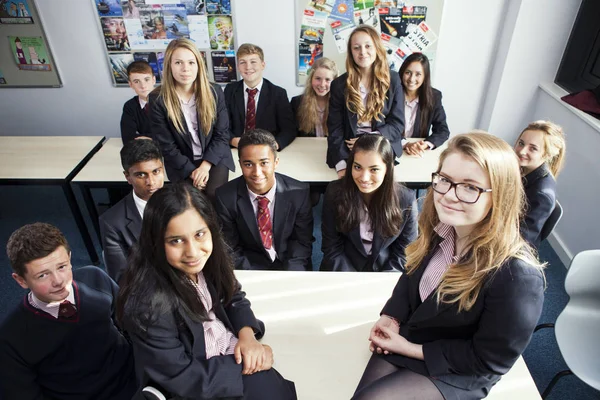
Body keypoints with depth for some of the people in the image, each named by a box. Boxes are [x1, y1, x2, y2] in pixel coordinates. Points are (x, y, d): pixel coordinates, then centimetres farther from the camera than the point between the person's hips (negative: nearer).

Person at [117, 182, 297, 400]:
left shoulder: (209, 258, -12)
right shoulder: (148, 304, -29)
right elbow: (183, 377, -21)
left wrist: (247, 335, -14)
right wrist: (246, 366, -15)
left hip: (234, 350, 5)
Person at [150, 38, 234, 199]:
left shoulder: (214, 92, -6)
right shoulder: (158, 100, -10)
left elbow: (222, 134, -4)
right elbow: (166, 146, -8)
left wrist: (205, 165, -15)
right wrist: (192, 171, -15)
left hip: (214, 157, 1)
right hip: (182, 164, 0)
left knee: (214, 194, -22)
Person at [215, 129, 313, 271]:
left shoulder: (299, 193, -13)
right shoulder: (226, 197, -12)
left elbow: (303, 242, -5)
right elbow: (231, 248, -4)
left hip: (289, 265, 0)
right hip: (249, 265, 0)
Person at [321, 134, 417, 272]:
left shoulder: (406, 200, -12)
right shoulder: (334, 192, -12)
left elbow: (404, 252, -3)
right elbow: (332, 248, -6)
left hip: (386, 270, 0)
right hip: (345, 267, 0)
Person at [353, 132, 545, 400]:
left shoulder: (518, 276, -32)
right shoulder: (440, 229, -12)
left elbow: (488, 360, -20)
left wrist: (412, 349, -17)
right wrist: (391, 317, -8)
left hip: (456, 373, -5)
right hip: (404, 337, 5)